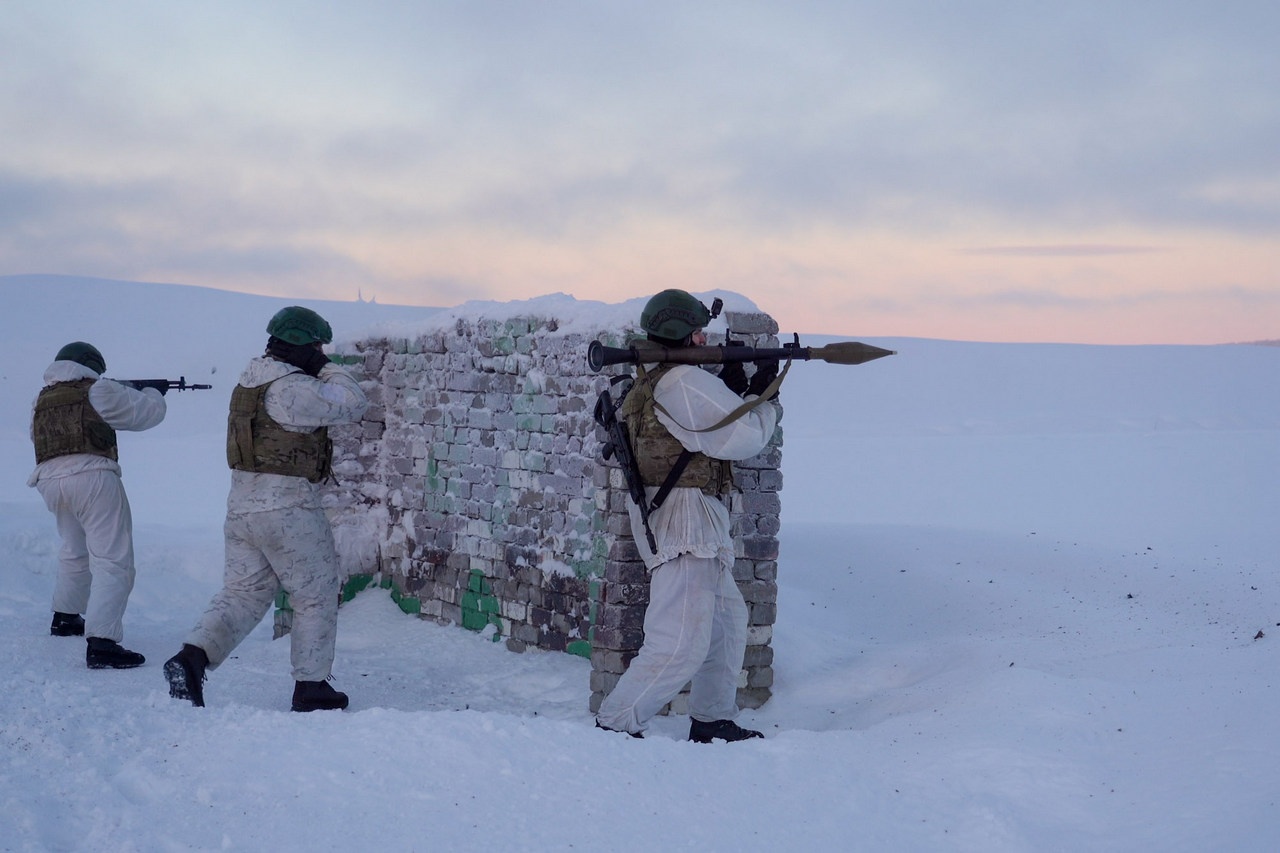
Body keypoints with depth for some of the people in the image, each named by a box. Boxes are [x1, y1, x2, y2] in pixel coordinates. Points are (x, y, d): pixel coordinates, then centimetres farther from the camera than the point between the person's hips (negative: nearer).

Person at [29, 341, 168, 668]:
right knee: (112, 563, -9)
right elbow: (146, 412, 5)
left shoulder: (41, 400, 20)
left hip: (51, 479, 7)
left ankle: (65, 616, 45)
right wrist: (153, 393, 28)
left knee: (75, 552, 30)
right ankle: (100, 642, -21)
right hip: (91, 477, -7)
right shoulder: (97, 391, 2)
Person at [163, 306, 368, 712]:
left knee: (242, 593, 11)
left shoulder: (252, 380, 12)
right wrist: (329, 368, 2)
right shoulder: (293, 389, -17)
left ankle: (193, 655, -9)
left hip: (241, 504, 8)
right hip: (288, 508, -8)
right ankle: (311, 685, 13)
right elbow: (353, 405, -13)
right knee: (316, 598, 7)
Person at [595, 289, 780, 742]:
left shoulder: (651, 381, 15)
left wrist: (737, 387, 6)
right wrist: (762, 395, 2)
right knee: (682, 644, -11)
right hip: (685, 521, -11)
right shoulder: (682, 381, -16)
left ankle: (712, 720, 29)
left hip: (692, 524, 11)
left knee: (727, 618, 22)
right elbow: (744, 436, -15)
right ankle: (613, 724, -8)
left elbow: (712, 425, 17)